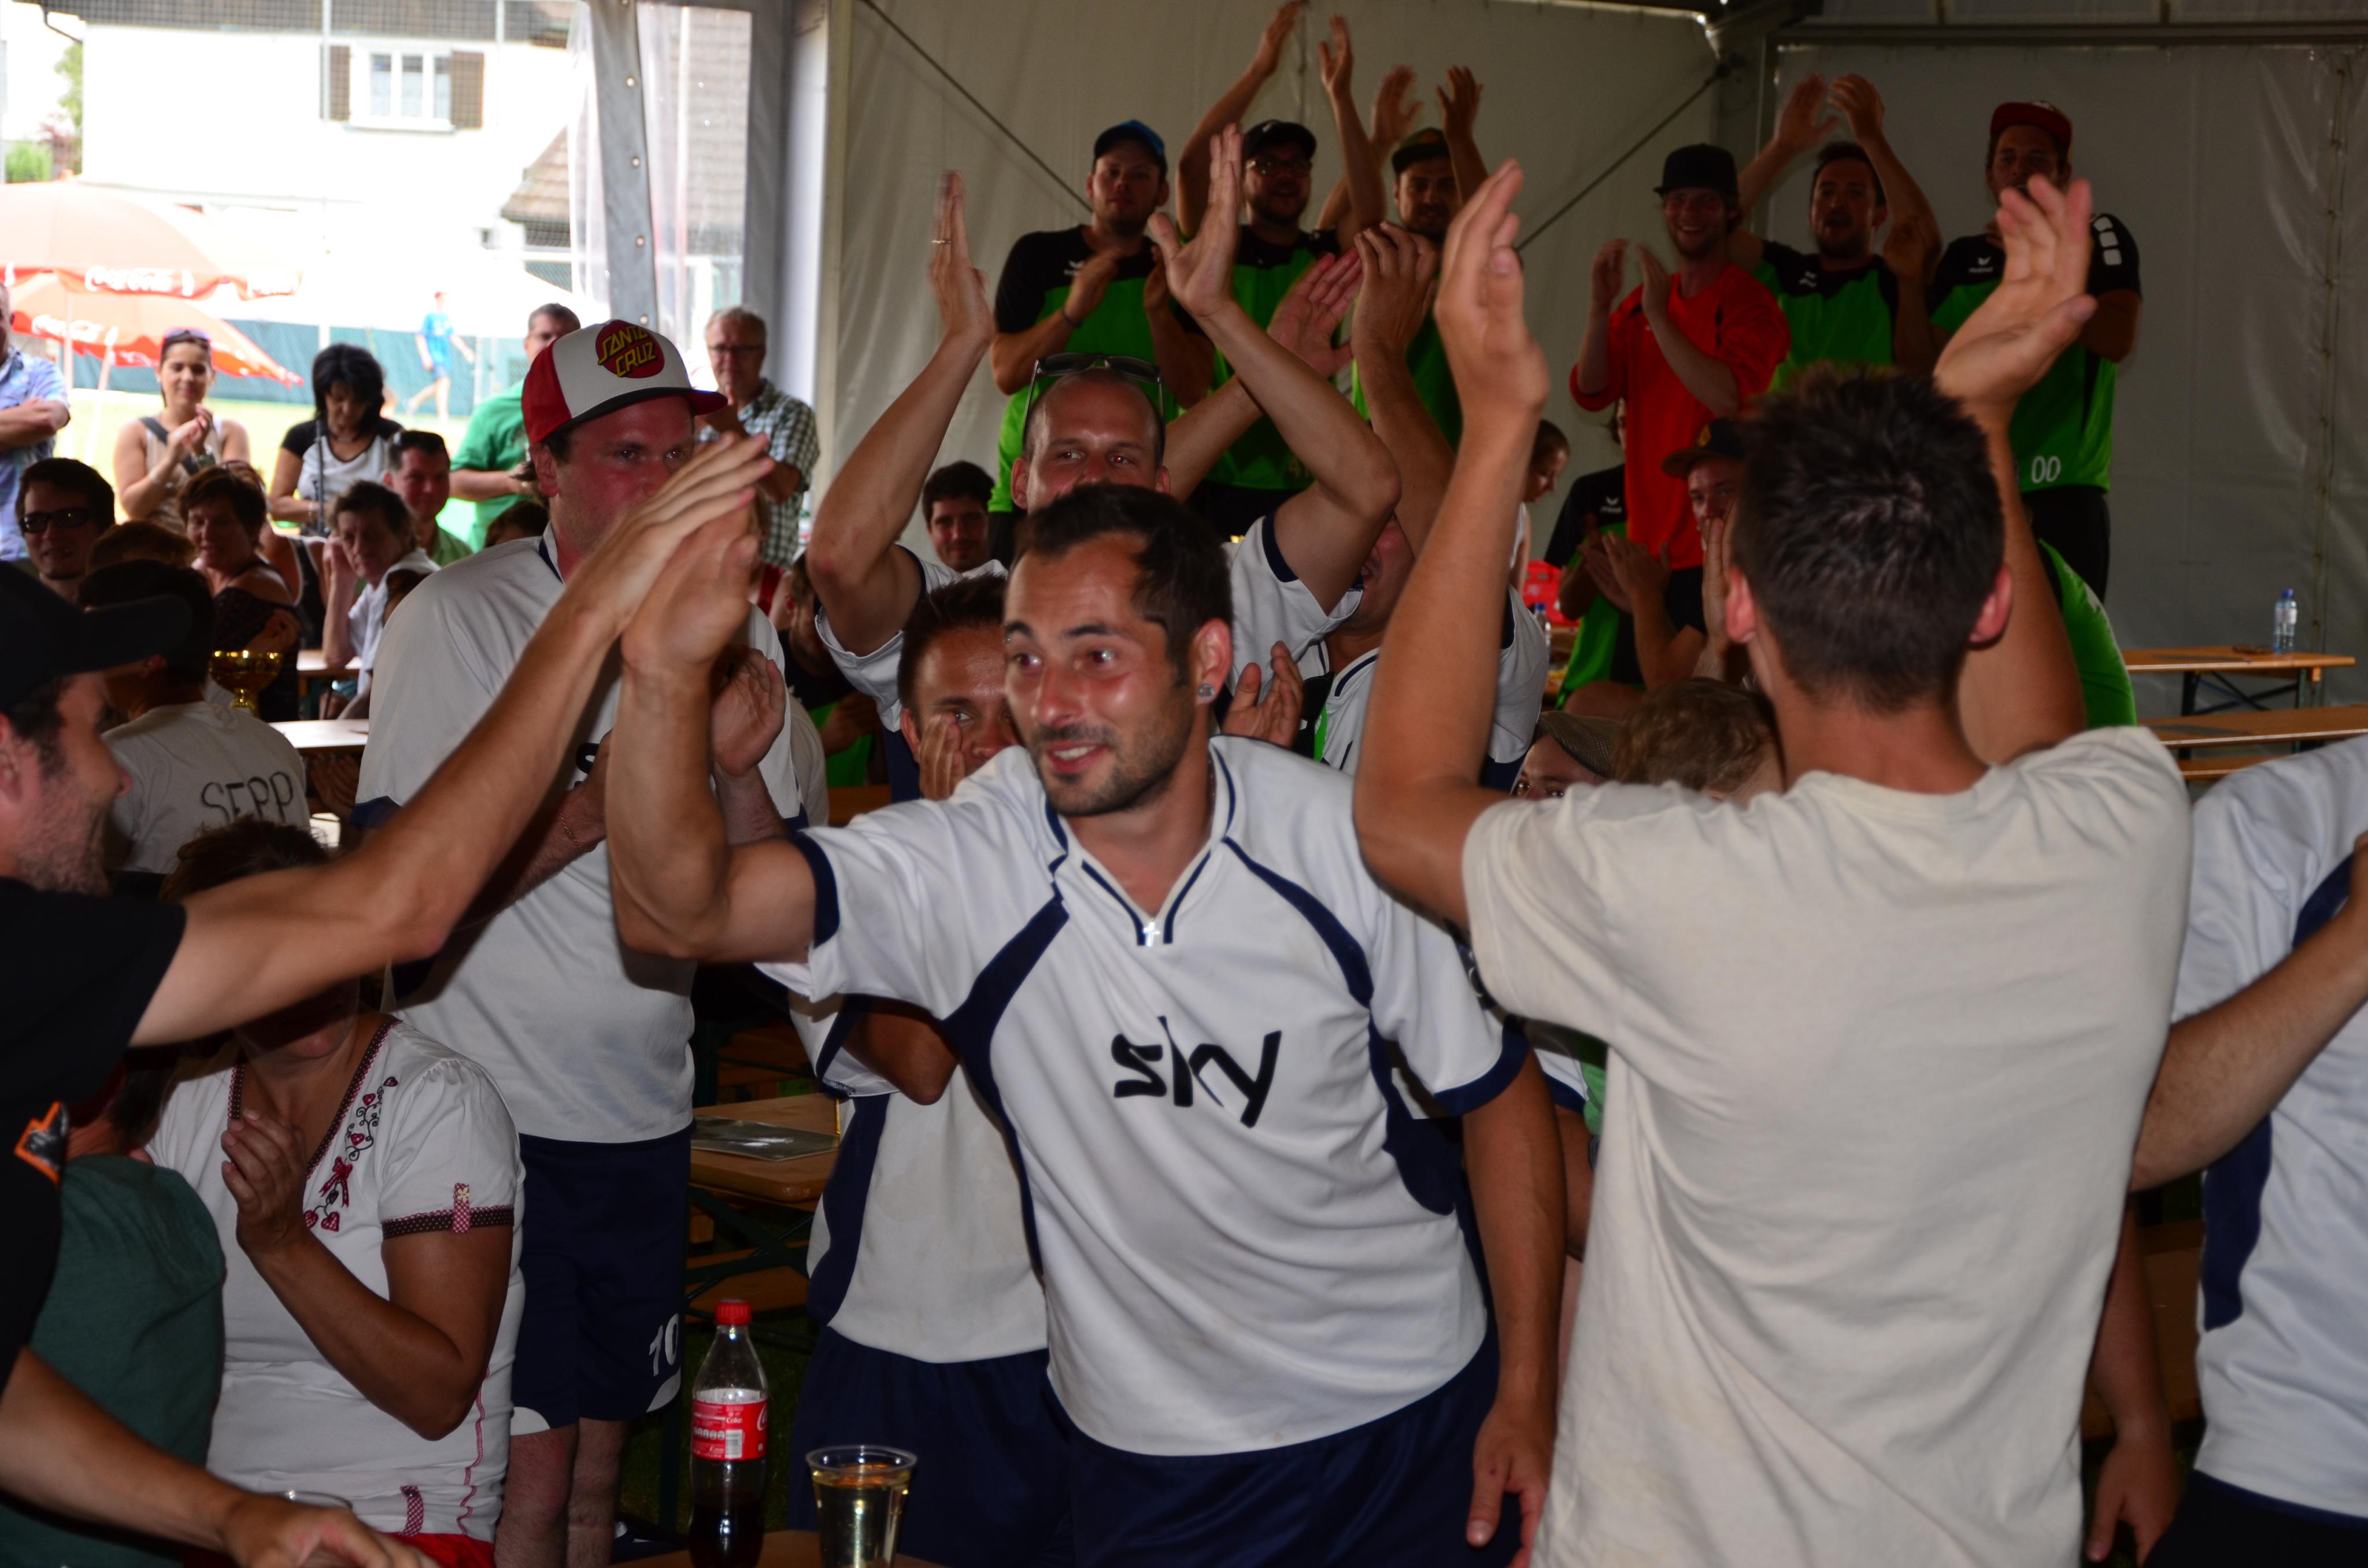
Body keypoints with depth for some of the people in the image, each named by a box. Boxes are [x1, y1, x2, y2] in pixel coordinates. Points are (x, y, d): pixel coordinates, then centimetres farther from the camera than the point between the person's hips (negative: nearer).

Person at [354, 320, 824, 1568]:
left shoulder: (731, 635, 7)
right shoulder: (458, 619, -10)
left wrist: (740, 771, -14)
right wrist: (596, 802, -23)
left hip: (643, 1117, 5)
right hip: (492, 1108, -5)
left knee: (598, 1468, 13)